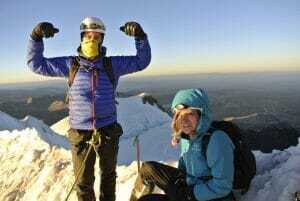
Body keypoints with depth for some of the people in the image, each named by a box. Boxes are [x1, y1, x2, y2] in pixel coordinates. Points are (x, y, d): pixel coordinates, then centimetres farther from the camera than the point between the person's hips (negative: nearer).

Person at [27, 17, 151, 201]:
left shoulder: (113, 64, 0)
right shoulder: (71, 64, 0)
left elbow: (142, 61, 2)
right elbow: (36, 64, 3)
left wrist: (140, 37, -13)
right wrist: (36, 37, -11)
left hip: (108, 131, 1)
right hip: (80, 133, -1)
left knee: (109, 175, 22)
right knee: (84, 181, 12)